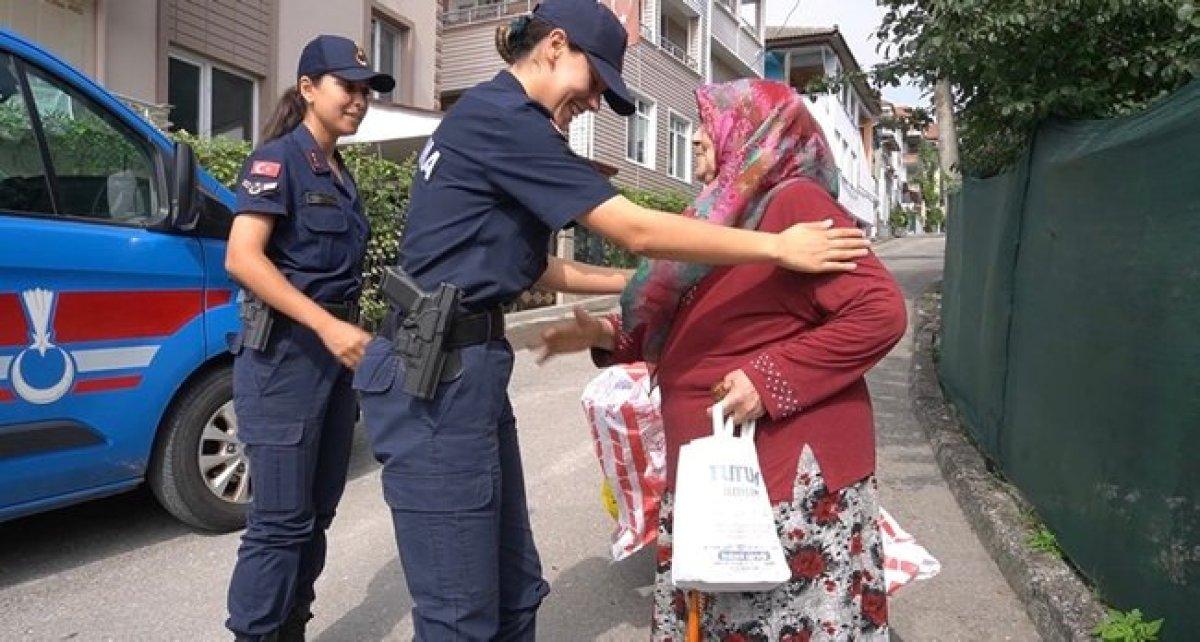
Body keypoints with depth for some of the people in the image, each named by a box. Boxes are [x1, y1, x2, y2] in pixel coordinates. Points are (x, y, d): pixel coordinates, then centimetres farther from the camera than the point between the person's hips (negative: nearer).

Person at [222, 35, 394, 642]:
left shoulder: (340, 174, 16)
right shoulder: (279, 157, -7)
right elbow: (242, 259, -18)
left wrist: (349, 334, 9)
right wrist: (326, 325, -23)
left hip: (335, 347, 8)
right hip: (285, 350, -8)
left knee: (317, 511, 14)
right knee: (282, 519, -4)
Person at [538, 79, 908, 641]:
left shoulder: (793, 202, -13)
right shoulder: (731, 213, 16)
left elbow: (880, 311, -21)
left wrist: (771, 380, -25)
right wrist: (605, 336, 12)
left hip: (793, 473, -9)